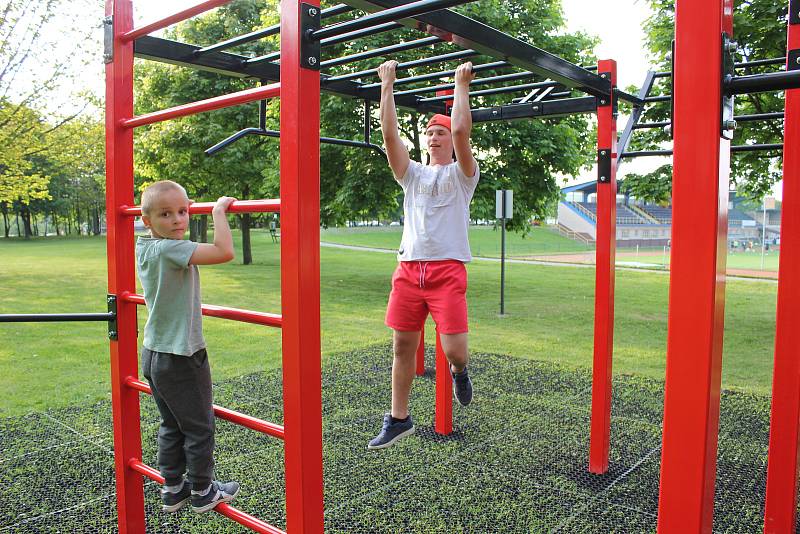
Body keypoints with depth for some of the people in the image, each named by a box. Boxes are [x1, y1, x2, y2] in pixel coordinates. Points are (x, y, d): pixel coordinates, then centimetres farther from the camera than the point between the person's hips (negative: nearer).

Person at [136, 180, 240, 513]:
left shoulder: (144, 247, 2)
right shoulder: (171, 249, -24)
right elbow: (224, 252, -34)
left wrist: (180, 209, 28)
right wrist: (218, 211, -22)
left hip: (153, 354, 9)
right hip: (181, 359, -9)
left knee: (171, 426, 20)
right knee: (199, 428, 9)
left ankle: (172, 490, 32)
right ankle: (202, 493, 24)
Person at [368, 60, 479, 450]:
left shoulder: (462, 174, 9)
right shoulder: (412, 174, 19)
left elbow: (461, 129, -8)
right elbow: (389, 133, 8)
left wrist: (462, 85, 1)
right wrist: (387, 85, 8)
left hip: (448, 270, -4)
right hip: (409, 268, 4)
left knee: (454, 350, -13)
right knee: (402, 346, 6)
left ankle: (459, 371, 26)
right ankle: (398, 419, 21)